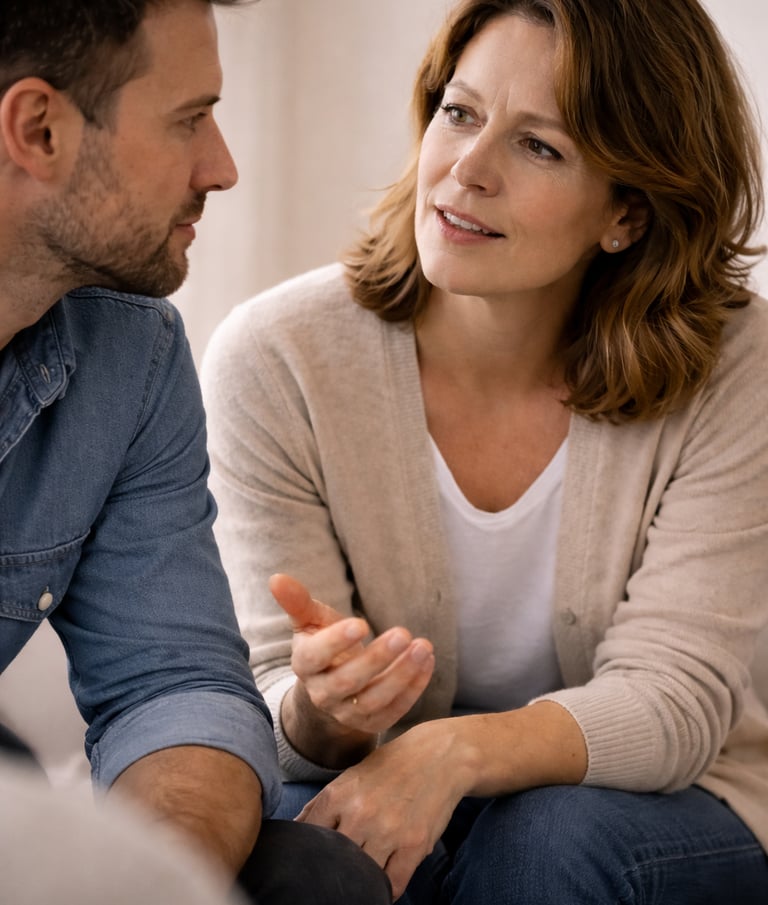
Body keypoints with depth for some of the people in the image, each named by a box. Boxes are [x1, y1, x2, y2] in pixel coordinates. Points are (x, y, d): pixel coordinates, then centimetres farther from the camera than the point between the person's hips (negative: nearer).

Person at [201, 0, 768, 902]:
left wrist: (455, 751, -36)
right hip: (368, 786, 0)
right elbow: (284, 720, -11)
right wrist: (321, 715, -37)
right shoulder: (276, 361, -14)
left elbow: (674, 696, -18)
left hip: (658, 813, 1)